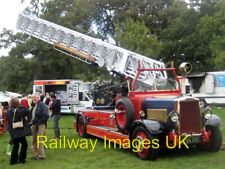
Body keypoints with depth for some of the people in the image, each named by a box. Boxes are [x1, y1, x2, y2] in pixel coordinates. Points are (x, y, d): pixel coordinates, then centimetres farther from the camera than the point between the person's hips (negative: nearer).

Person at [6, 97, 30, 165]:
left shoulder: (8, 111, 3)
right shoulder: (18, 111, -20)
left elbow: (7, 119, 13)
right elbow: (27, 112, -19)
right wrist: (22, 107, -6)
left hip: (12, 131, 7)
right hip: (18, 131, -7)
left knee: (15, 145, 17)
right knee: (24, 144, 8)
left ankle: (13, 160, 19)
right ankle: (21, 159, 10)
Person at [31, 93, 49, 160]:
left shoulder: (42, 105, -12)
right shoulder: (34, 106, 14)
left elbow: (46, 116, -19)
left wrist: (39, 122, -17)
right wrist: (32, 121, 7)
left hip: (40, 125, -9)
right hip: (34, 125, 9)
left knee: (39, 140, -6)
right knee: (34, 140, 13)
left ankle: (41, 155, 3)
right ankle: (35, 154, 23)